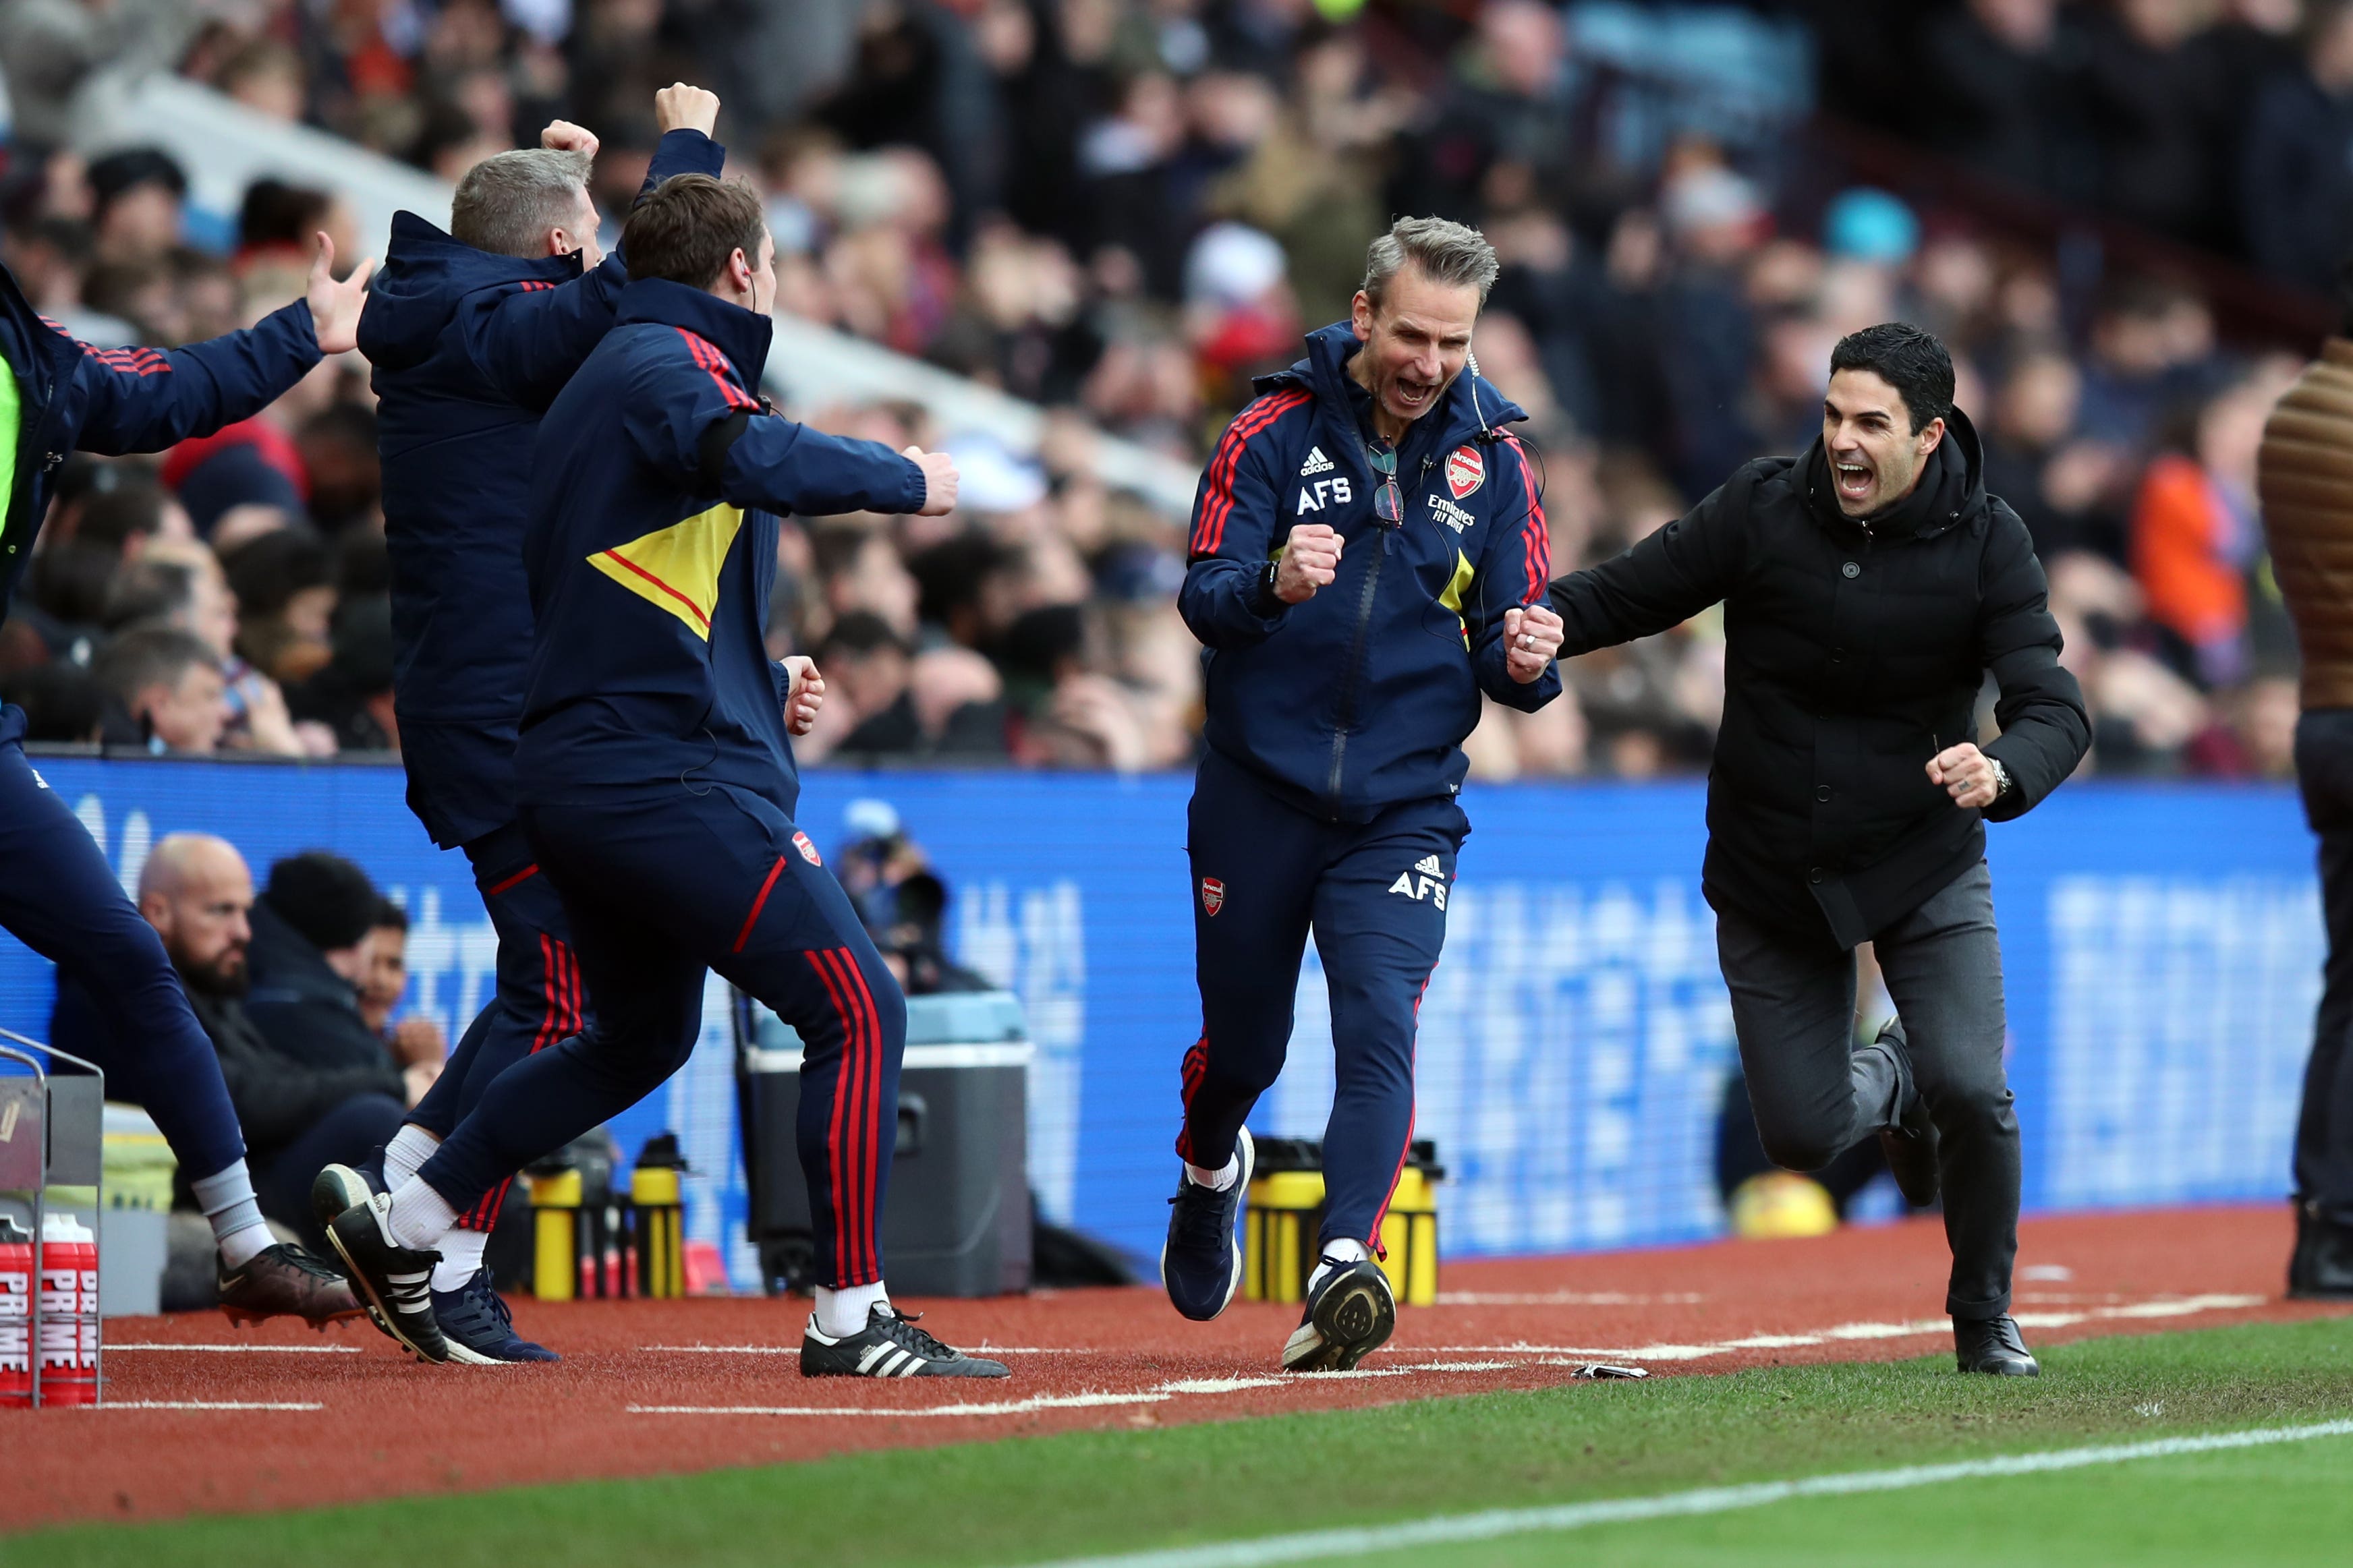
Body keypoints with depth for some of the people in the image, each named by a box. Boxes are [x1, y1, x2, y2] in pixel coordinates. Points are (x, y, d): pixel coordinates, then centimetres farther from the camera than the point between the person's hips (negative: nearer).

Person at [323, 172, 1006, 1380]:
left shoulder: (601, 379, 24)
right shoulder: (670, 362, -7)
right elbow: (756, 462, -31)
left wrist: (761, 692, 19)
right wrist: (904, 479, -16)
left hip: (572, 771, 11)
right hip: (669, 775, -11)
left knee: (644, 1034, 26)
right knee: (857, 1010, -11)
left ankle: (400, 1229, 28)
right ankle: (850, 1320, -12)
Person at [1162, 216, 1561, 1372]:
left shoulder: (1493, 462, 2)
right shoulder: (1274, 432, -4)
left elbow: (1509, 670, 4)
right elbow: (1203, 600, -14)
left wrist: (1526, 662, -21)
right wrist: (1272, 583, -37)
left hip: (1404, 810, 0)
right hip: (1260, 798, 0)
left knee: (1379, 1030, -19)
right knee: (1242, 1046, 12)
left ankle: (1344, 1268, -30)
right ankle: (1209, 1171, 45)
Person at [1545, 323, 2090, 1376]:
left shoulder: (1987, 545, -13)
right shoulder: (1763, 510, -11)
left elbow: (2053, 706, -20)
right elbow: (1629, 593, -4)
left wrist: (2002, 773, -43)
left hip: (1925, 864, -1)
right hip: (1772, 879, 1)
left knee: (1971, 1093, -18)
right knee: (1803, 1133, -1)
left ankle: (1984, 1318, 9)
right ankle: (1892, 1081, 37)